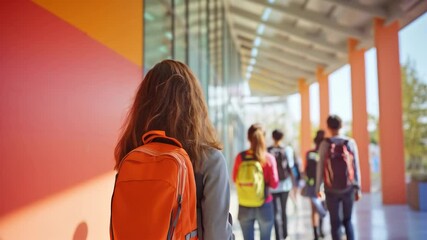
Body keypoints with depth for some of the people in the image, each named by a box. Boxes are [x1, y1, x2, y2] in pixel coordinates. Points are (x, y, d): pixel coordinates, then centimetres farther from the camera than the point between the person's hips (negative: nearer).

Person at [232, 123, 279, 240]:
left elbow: (235, 179, 6)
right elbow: (274, 184, -7)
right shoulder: (269, 158, -12)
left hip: (244, 206, 2)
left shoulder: (240, 157, -6)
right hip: (264, 206, -2)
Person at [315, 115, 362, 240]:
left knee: (335, 223, 8)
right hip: (348, 189, 1)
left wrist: (317, 188, 4)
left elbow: (320, 168, -5)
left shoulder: (325, 144, -5)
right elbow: (356, 167, -1)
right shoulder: (351, 143, -3)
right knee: (347, 220, 18)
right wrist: (358, 188, 6)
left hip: (331, 190, -1)